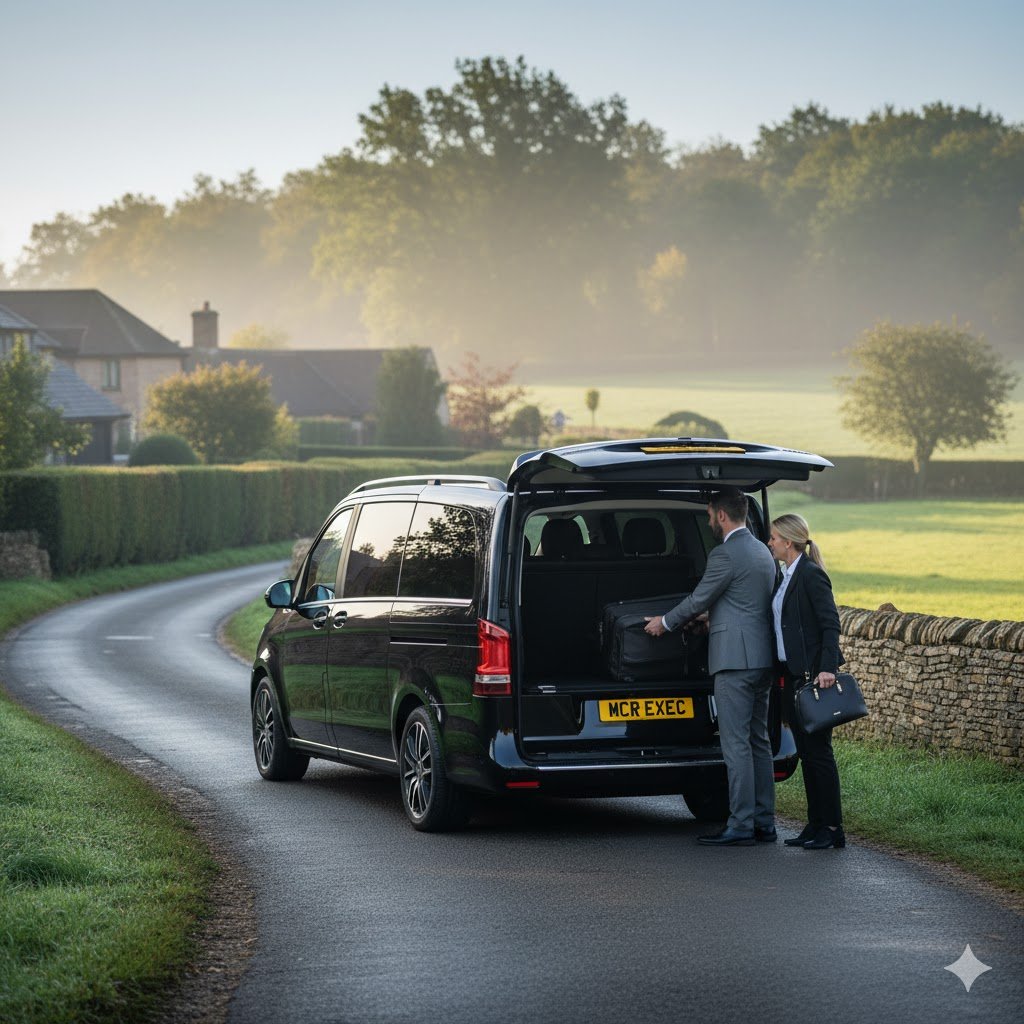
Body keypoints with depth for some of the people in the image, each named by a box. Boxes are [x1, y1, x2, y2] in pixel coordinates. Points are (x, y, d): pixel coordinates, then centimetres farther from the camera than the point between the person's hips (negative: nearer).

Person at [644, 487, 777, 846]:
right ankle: (763, 823, 13)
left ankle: (741, 826, -9)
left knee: (736, 743, -8)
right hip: (762, 659, 10)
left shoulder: (726, 554, -13)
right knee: (757, 741, 12)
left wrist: (665, 622, 9)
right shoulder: (763, 552, 16)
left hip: (736, 658, -10)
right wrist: (714, 620, 36)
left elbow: (699, 600, -6)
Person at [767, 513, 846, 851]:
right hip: (792, 675, 9)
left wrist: (827, 668, -27)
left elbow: (830, 623, -18)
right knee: (806, 752, 10)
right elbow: (781, 622, 22)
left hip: (812, 674, -9)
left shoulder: (811, 575, -12)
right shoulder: (786, 577, 15)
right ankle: (815, 825, 14)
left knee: (818, 751, -6)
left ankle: (832, 829, -2)